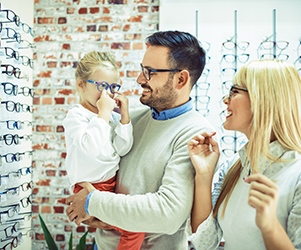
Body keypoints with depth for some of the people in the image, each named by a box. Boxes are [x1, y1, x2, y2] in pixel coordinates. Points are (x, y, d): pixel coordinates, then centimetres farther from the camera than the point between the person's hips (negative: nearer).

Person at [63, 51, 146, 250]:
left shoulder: (112, 116, 7)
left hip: (114, 182, 7)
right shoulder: (75, 116, -11)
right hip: (90, 188, -7)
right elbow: (90, 147, -29)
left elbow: (123, 150, -2)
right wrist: (103, 113, -24)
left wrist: (125, 116, -7)